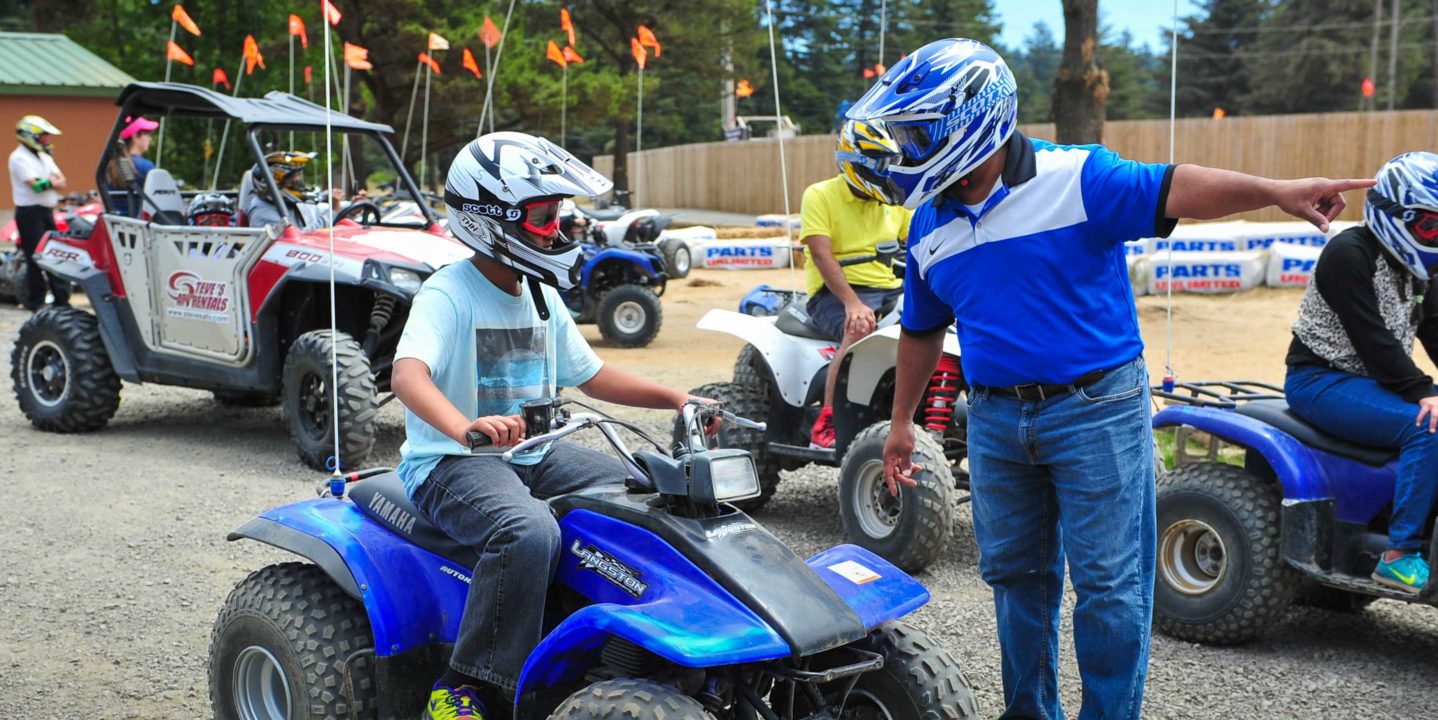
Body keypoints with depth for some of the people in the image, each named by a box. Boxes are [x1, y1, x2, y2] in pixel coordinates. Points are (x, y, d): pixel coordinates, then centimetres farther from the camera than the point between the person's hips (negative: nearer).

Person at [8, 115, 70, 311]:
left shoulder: (44, 157, 17)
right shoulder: (20, 158, -10)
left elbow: (61, 181, 7)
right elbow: (36, 185, -20)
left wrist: (49, 181, -14)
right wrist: (52, 181, -4)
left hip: (47, 212, 8)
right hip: (30, 212, -8)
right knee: (36, 258, -5)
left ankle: (62, 298, 13)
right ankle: (34, 302, 4)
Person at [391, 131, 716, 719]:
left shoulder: (541, 298, 13)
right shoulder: (448, 295, -13)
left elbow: (590, 374, 21)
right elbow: (409, 373, -31)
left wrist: (675, 398, 8)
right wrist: (464, 427, -51)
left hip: (533, 454, 8)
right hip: (452, 462, -8)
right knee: (529, 530, -37)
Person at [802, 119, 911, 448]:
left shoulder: (895, 200, 15)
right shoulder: (820, 195, -4)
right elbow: (822, 257, -15)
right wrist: (852, 303, -30)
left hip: (891, 288, 6)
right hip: (834, 292, -6)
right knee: (860, 330, -38)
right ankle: (826, 423, -30)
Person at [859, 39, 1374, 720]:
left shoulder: (1075, 178, -12)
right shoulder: (929, 221, 8)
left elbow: (1171, 189, -25)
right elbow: (922, 329, 17)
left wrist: (1274, 191, -40)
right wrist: (901, 421, 19)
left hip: (1096, 410, -6)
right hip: (994, 421, 6)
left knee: (1109, 586, 0)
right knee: (1015, 574, 16)